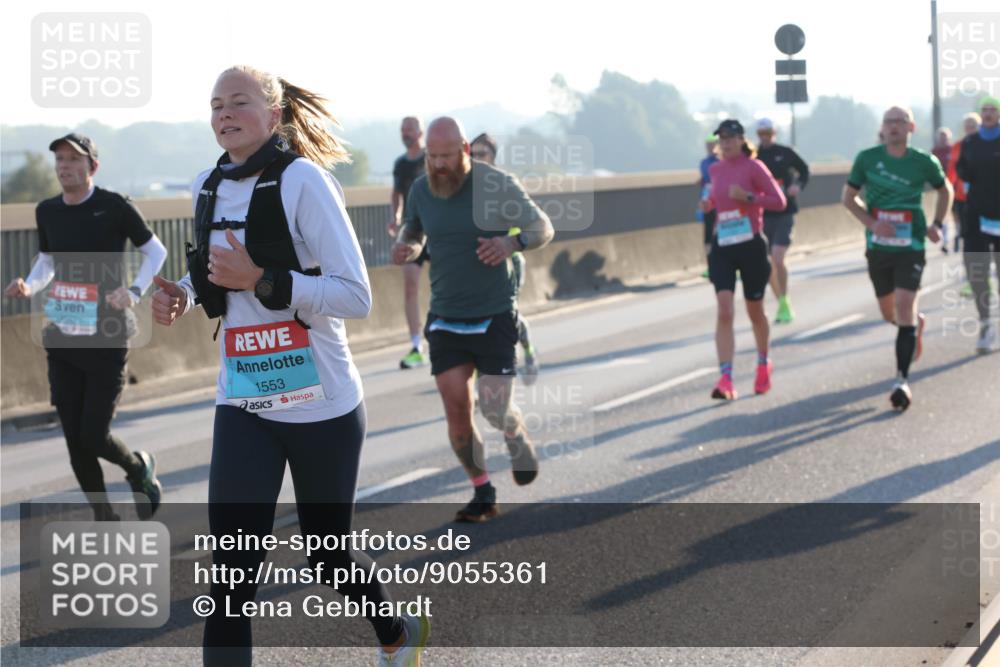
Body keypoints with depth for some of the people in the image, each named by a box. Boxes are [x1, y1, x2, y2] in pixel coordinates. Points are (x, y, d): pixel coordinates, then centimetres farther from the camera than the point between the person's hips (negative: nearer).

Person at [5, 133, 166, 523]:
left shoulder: (114, 208, -9)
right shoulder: (47, 212, 6)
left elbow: (156, 250, 1)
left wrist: (135, 291, -15)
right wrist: (29, 287, -1)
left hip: (107, 340, -5)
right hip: (62, 340, 5)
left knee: (94, 437, -7)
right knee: (74, 439, 5)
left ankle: (139, 469, 27)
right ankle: (104, 519, 22)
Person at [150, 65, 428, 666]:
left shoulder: (302, 179, -15)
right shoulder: (208, 187, 5)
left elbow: (356, 297, -19)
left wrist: (261, 280, -27)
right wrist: (181, 294, 3)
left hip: (321, 406, -4)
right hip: (244, 407, 4)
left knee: (330, 556, 14)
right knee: (230, 572, -9)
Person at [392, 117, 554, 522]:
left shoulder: (497, 185, -12)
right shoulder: (421, 190, -1)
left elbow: (543, 228, -3)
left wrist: (513, 242, -26)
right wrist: (404, 248, -8)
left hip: (494, 317, -3)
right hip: (445, 319, 3)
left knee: (495, 409, -7)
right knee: (457, 413, -2)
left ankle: (517, 437, 30)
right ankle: (483, 494, 17)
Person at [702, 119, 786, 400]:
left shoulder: (753, 167, -7)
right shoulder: (715, 170, 8)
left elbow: (779, 201, -9)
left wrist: (748, 197, -21)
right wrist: (710, 204, 6)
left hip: (751, 245, -3)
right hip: (722, 247, 3)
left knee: (755, 311, 12)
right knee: (724, 311, -13)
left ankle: (764, 363, 38)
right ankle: (725, 379, -19)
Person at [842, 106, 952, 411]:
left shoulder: (924, 162, -4)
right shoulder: (867, 159, -3)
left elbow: (945, 190, 15)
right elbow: (849, 197, 5)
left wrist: (937, 224, 1)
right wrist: (872, 223, -11)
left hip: (910, 247, -3)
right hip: (878, 246, 3)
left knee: (904, 306, -18)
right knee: (890, 313, 14)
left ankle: (902, 380, -16)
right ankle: (917, 323, 52)